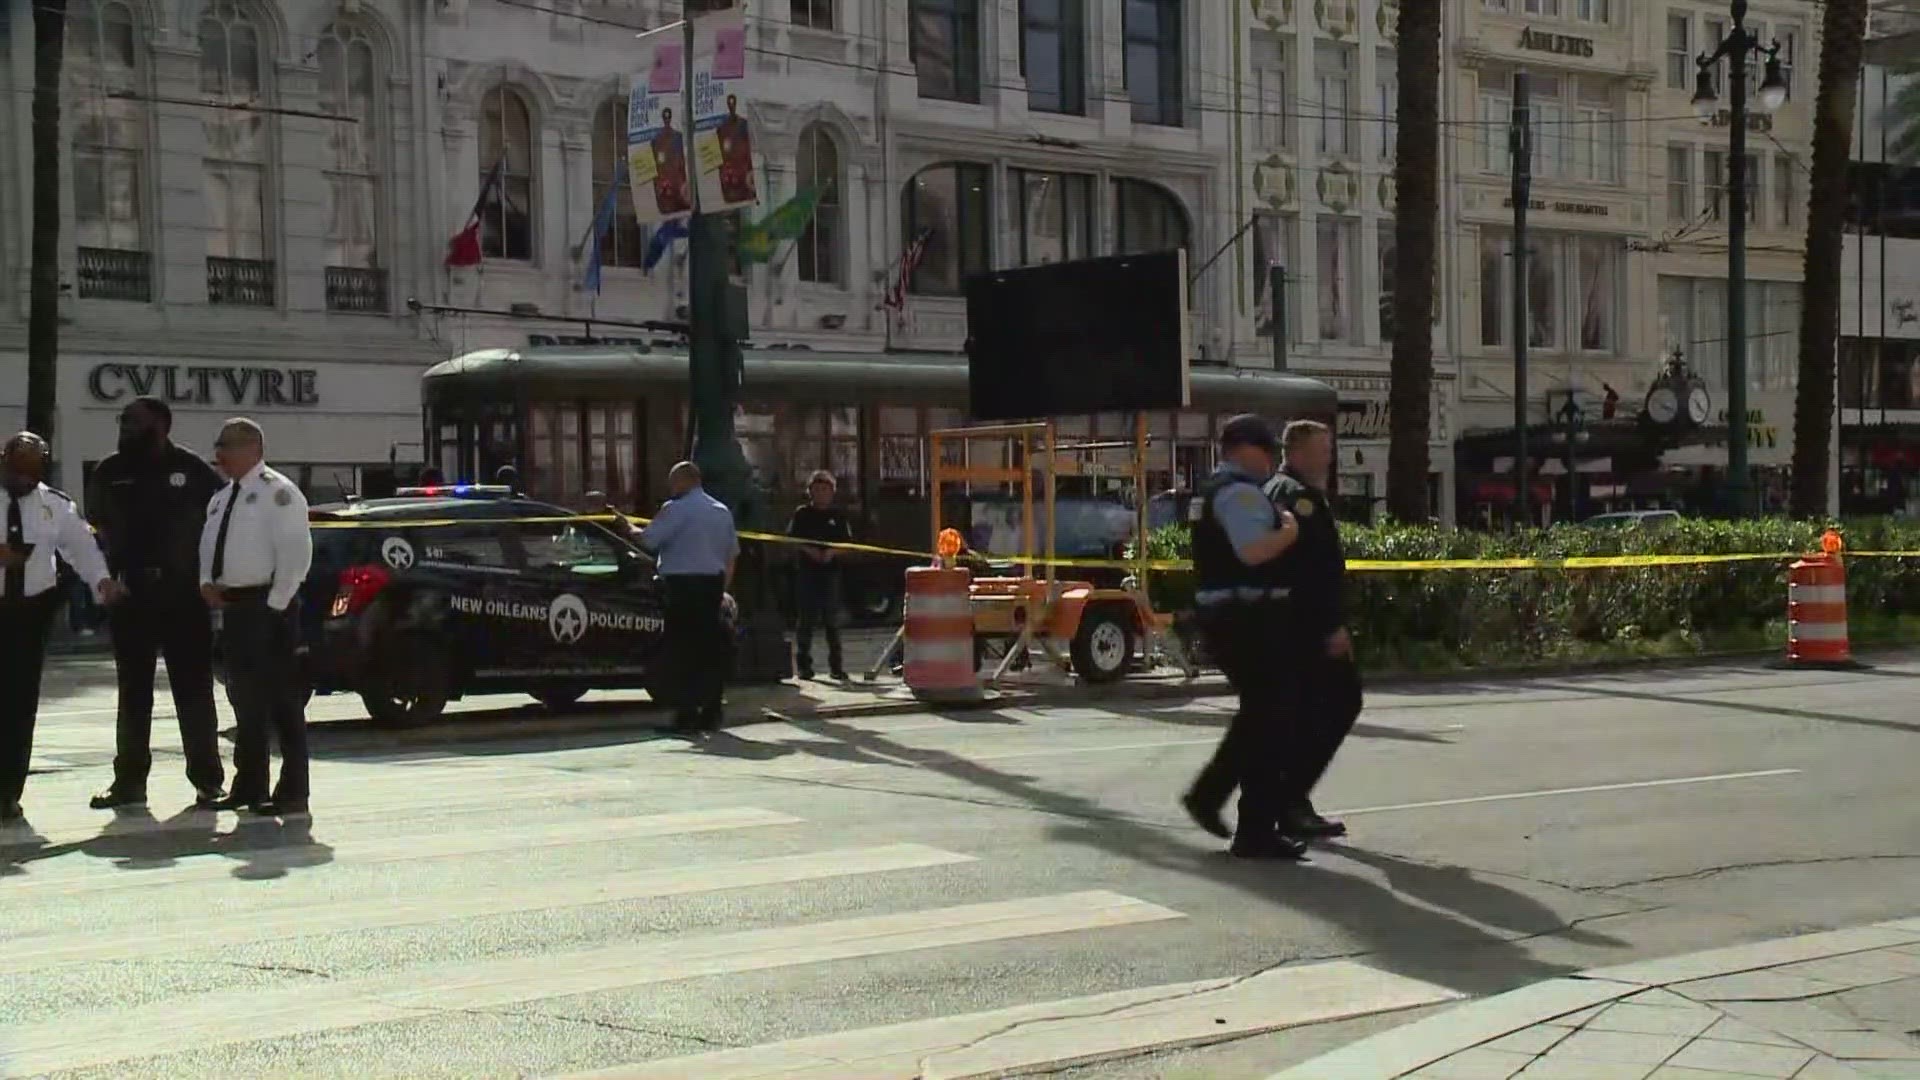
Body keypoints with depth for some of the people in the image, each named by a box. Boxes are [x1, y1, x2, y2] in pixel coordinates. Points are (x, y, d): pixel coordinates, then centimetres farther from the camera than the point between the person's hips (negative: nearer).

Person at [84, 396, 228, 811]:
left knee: (193, 688, 2)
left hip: (184, 594, -3)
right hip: (131, 594, 3)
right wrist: (106, 574, 6)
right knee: (133, 691, 10)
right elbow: (96, 526, 15)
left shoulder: (191, 469, -3)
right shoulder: (109, 473, 6)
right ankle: (130, 779, 17)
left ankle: (207, 778, 7)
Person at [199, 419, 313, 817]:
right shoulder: (222, 498, 16)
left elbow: (296, 552, -17)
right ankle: (248, 786, 23)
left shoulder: (277, 492, -10)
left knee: (281, 700, -5)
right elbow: (208, 544, 24)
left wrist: (276, 604, -18)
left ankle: (292, 794, -1)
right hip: (232, 605, 9)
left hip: (268, 608, -9)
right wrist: (207, 582, 5)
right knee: (243, 697, 14)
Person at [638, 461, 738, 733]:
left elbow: (648, 540, -13)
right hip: (712, 583, 7)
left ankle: (686, 714, -8)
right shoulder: (722, 511, 16)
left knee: (681, 650, -4)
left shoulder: (676, 509, -9)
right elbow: (732, 554, 18)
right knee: (710, 648, 9)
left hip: (682, 584, -7)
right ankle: (711, 714, 11)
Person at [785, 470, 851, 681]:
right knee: (805, 618, -1)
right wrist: (808, 550, -12)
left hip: (830, 570, 1)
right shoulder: (802, 513, 6)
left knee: (832, 619, 3)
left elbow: (847, 543, 7)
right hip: (806, 569, -1)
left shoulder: (838, 514, 9)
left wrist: (832, 552, -11)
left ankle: (837, 665, 7)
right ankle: (803, 664, 4)